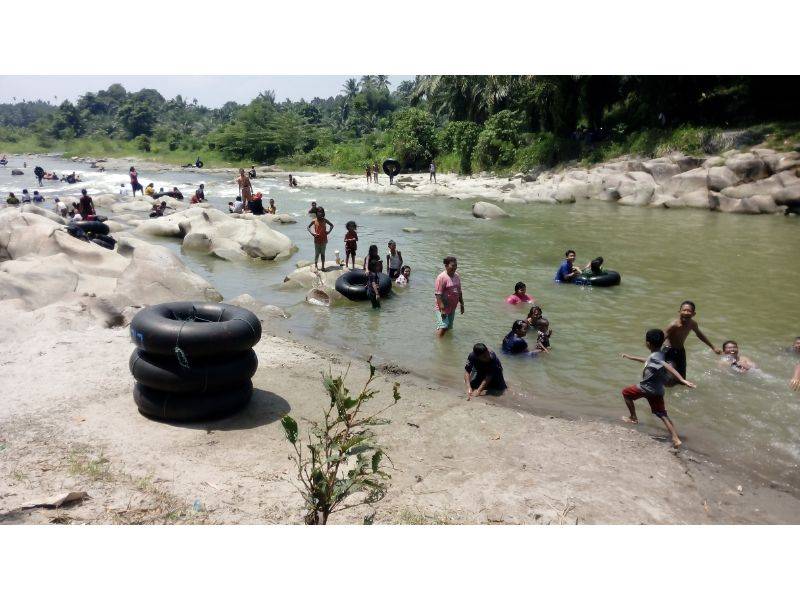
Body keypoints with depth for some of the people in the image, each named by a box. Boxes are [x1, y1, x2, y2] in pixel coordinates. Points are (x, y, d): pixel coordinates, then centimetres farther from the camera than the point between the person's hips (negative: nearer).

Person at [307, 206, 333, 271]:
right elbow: (308, 227, 4)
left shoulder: (324, 220, -1)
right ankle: (315, 265, 22)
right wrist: (312, 233, -11)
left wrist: (329, 231, -3)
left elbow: (332, 225, 12)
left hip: (324, 239, 1)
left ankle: (323, 266, 15)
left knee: (323, 253, 8)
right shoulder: (314, 221, -5)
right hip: (317, 239, -1)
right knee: (317, 253, 5)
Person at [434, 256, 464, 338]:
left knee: (449, 328, 13)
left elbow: (459, 292, 19)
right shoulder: (442, 277, -18)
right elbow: (438, 295, -20)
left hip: (452, 308, 8)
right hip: (443, 308, -8)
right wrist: (442, 309, -23)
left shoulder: (457, 276, 7)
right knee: (442, 328, -15)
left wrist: (462, 304, 18)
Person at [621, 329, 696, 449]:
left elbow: (669, 367, -36)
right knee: (663, 415, 5)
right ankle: (676, 439, -7)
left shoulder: (654, 357, -22)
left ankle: (633, 418, 22)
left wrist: (683, 380, -47)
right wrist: (631, 357, 39)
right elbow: (646, 361, 29)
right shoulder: (658, 354, 7)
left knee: (625, 393, 17)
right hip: (657, 390, 8)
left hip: (646, 388, -8)